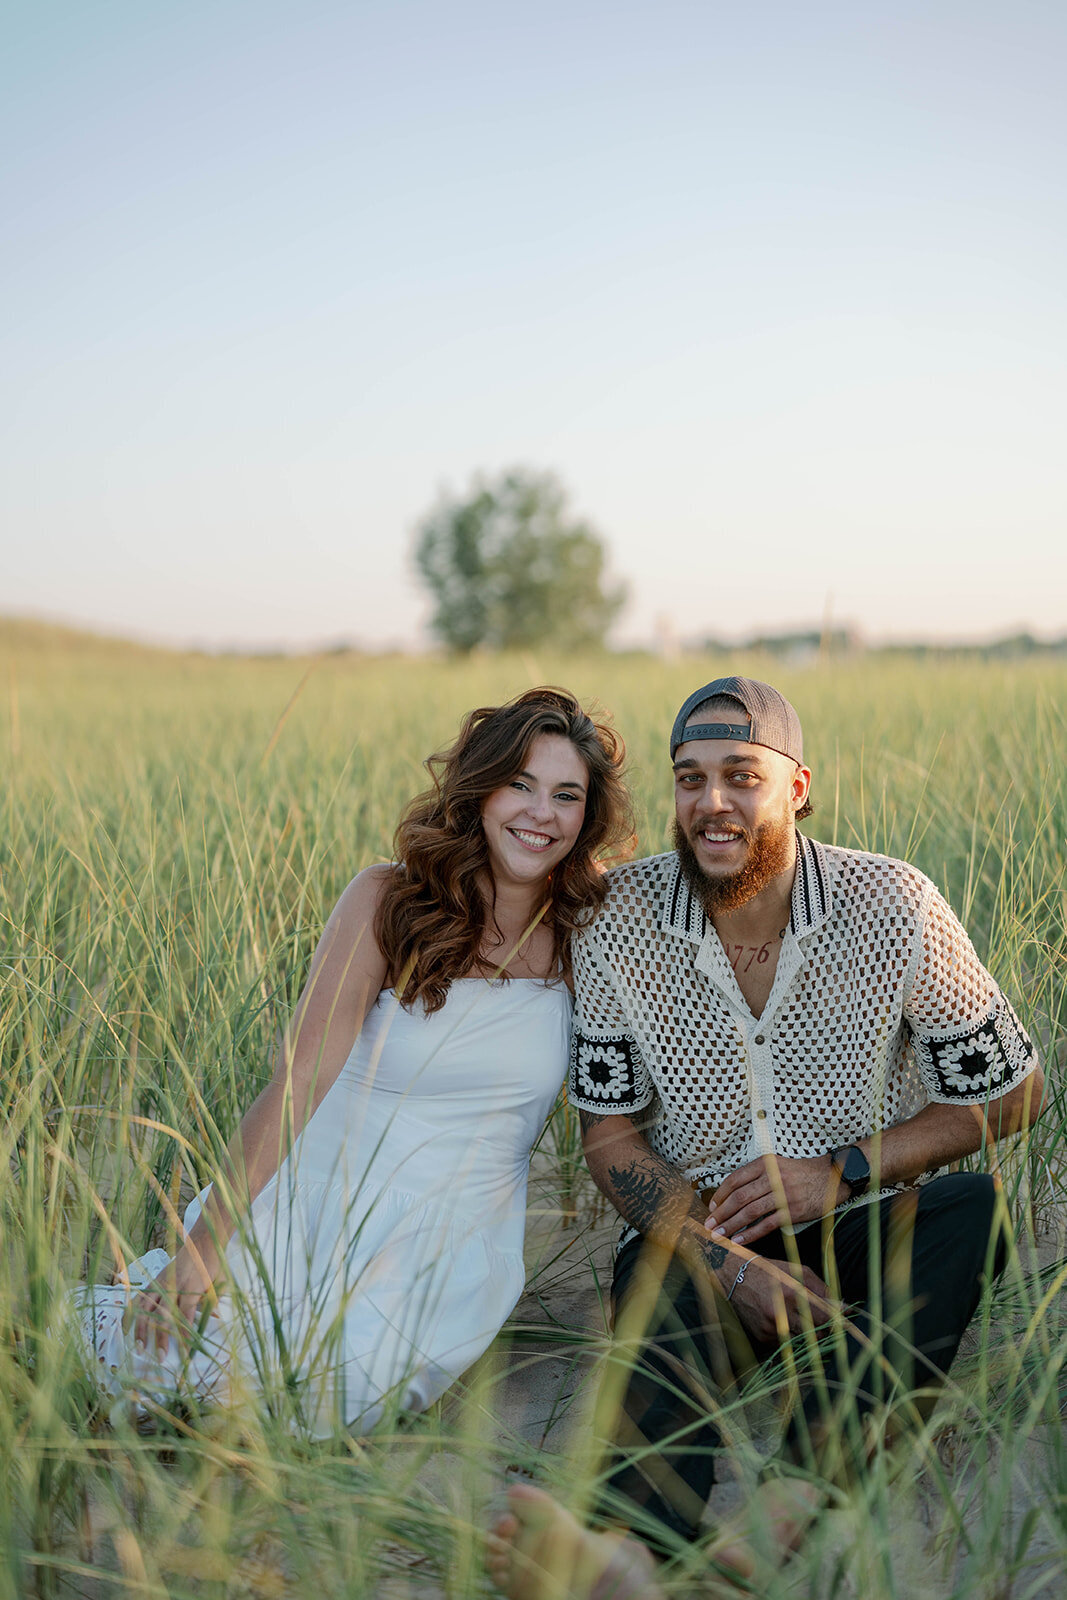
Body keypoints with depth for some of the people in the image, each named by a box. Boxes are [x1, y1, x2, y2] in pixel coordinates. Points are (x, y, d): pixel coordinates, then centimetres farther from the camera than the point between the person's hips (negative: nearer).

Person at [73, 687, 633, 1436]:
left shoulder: (585, 931, 1)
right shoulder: (389, 901, -7)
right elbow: (299, 1078, -13)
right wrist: (206, 1244, -19)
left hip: (447, 1255, 2)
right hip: (312, 1208, -1)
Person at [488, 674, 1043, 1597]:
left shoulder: (891, 907, -10)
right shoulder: (621, 923, -7)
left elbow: (1010, 1095, -1)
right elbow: (611, 1139, -3)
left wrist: (841, 1172, -14)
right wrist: (733, 1267, -19)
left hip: (871, 1241, 0)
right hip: (699, 1240, 0)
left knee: (972, 1204, -30)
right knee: (661, 1291, -33)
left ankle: (796, 1494, -47)